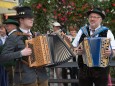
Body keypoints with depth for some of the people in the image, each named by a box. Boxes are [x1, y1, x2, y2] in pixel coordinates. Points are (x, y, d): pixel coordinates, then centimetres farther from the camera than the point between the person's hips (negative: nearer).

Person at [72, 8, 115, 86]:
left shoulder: (107, 32, 1)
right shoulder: (82, 31, 8)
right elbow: (73, 47, 14)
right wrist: (77, 51, -8)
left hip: (101, 69, -2)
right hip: (84, 68, 2)